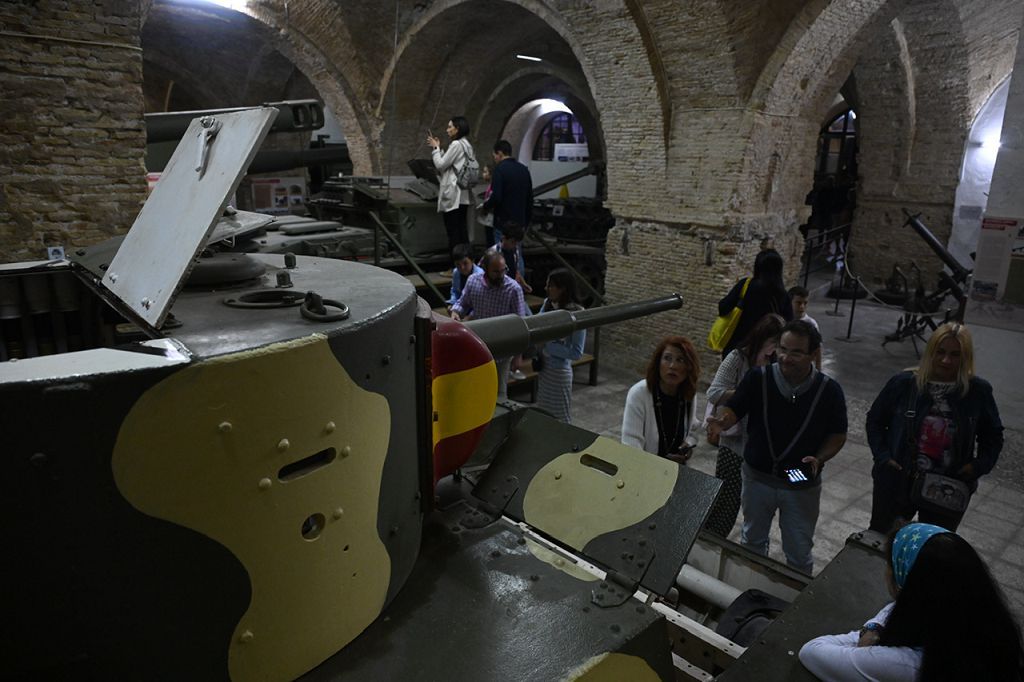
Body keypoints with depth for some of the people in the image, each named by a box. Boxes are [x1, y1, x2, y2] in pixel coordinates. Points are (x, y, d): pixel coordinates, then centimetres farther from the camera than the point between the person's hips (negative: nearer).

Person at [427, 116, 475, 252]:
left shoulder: (456, 145, -13)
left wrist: (436, 148, 2)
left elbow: (441, 165, -11)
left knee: (453, 232, -5)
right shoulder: (466, 145, 15)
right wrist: (438, 148, 15)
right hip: (463, 195, 9)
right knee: (461, 229, 12)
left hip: (452, 195, -9)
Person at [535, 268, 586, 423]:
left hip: (559, 370, -6)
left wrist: (547, 345, -21)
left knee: (560, 418, 10)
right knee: (543, 414, 20)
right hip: (543, 366, 6)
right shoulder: (547, 304, -3)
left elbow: (576, 353, -19)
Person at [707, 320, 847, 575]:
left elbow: (837, 434, -3)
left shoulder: (829, 390, -14)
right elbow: (734, 410, -11)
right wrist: (721, 422, -34)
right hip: (758, 477, 2)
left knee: (799, 553, 14)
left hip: (803, 484, -1)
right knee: (752, 542, 24)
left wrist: (819, 458, -21)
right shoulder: (758, 378, -15)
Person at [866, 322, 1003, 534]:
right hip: (896, 484, 0)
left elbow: (993, 436, 8)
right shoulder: (904, 383, -10)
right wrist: (883, 457, -10)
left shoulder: (978, 391, -7)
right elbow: (875, 420, 2)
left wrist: (979, 465, -8)